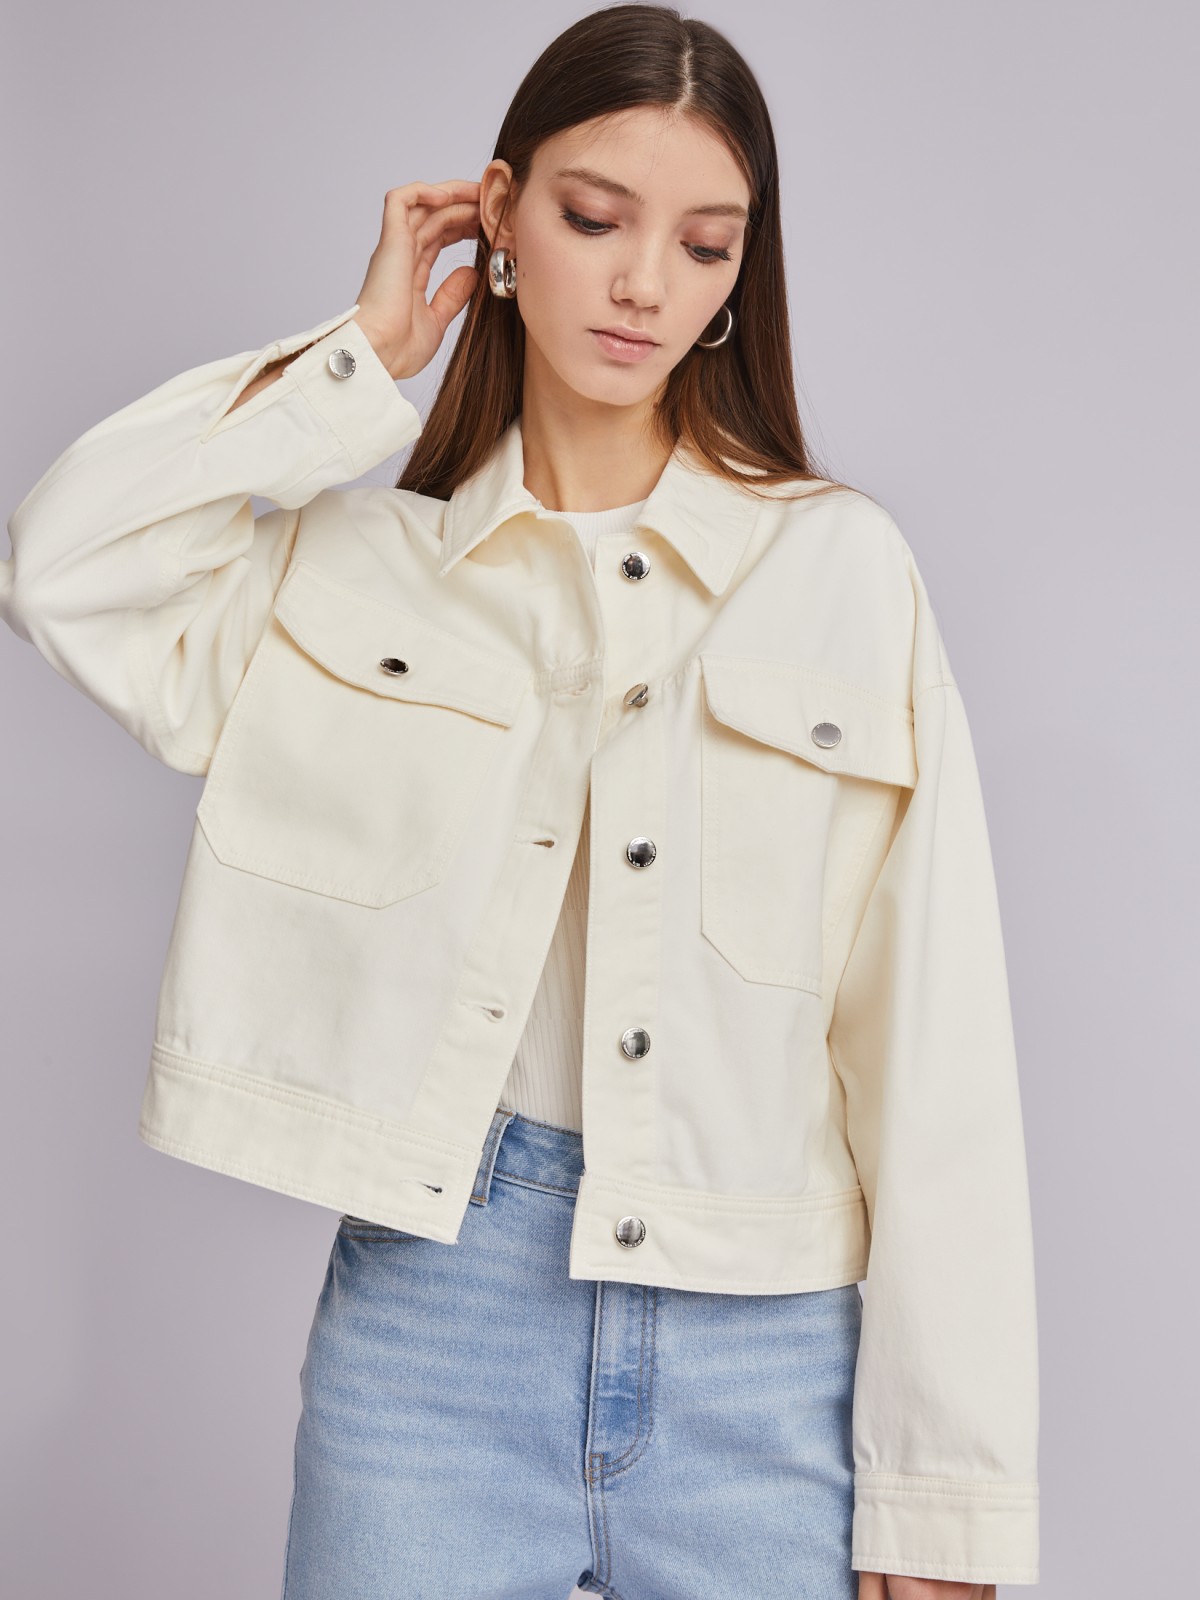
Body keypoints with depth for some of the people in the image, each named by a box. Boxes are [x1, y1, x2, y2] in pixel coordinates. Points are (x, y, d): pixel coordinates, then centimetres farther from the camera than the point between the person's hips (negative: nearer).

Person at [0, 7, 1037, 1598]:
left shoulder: (840, 566, 0)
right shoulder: (360, 567, 6)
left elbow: (930, 1035, -3)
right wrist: (359, 357, -2)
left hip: (767, 1346, 0)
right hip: (433, 1302, 1)